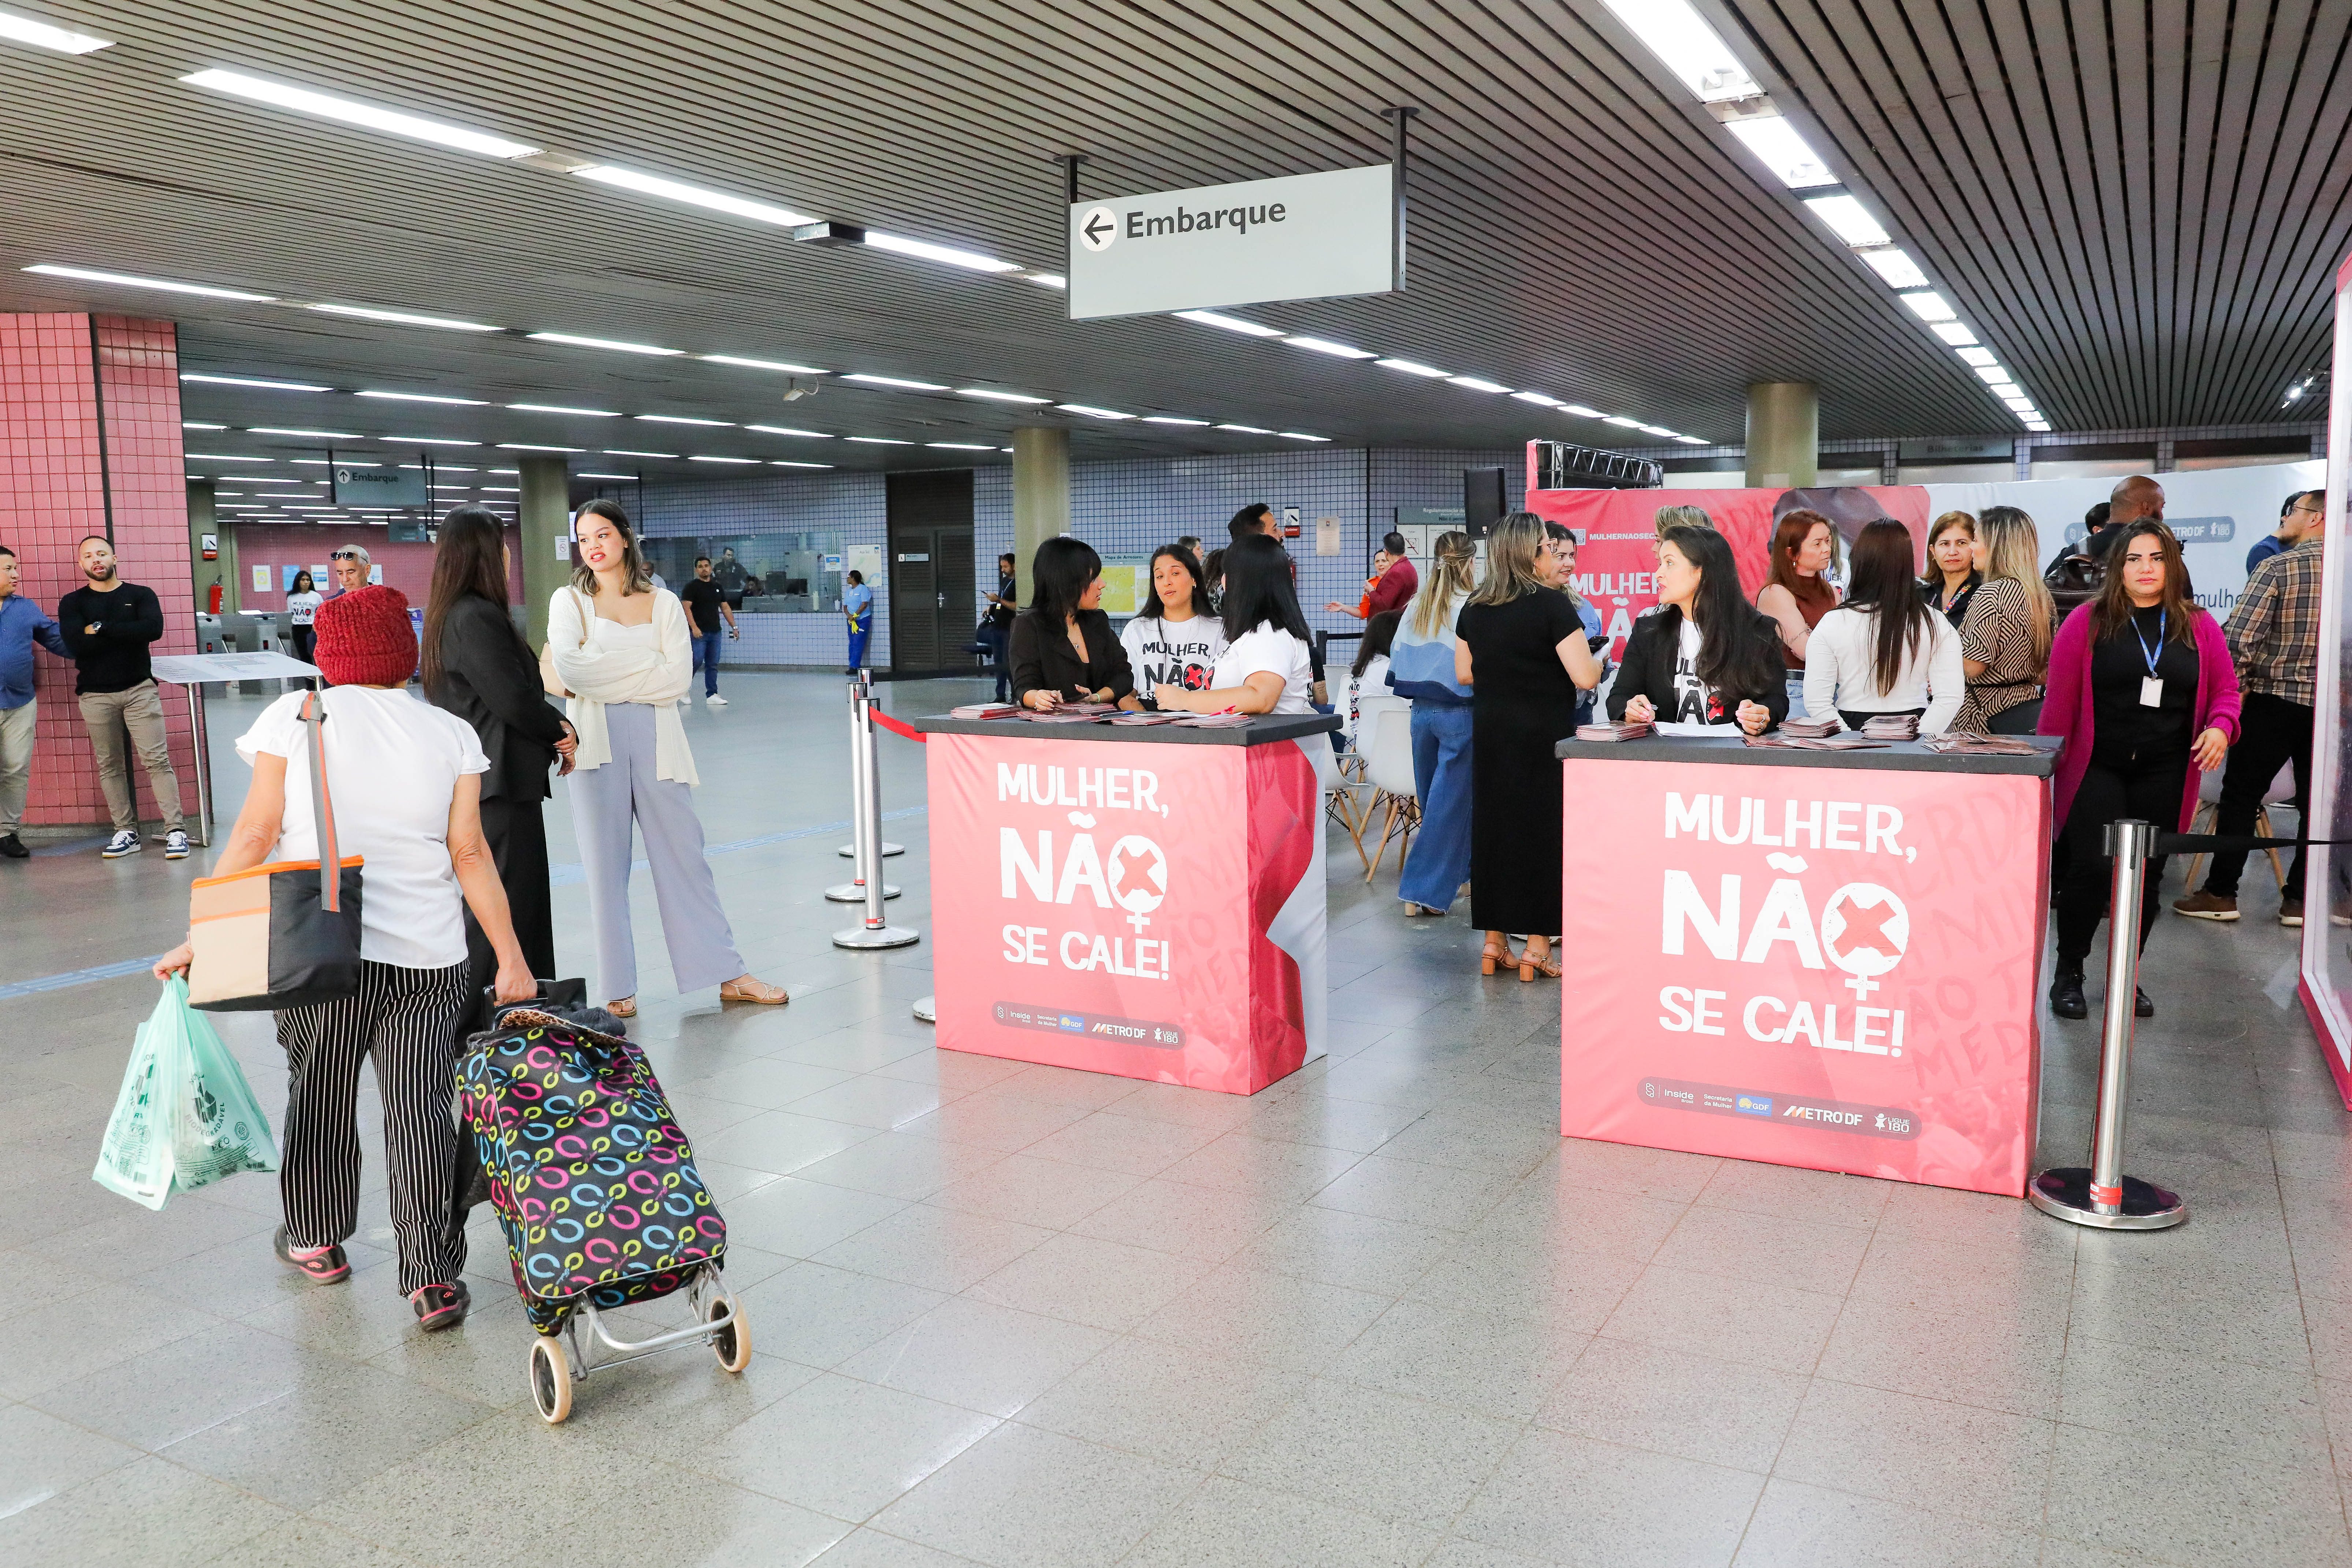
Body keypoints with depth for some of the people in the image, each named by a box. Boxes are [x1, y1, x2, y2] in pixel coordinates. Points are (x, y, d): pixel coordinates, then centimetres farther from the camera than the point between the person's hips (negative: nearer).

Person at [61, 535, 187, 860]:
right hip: (95, 696, 2)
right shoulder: (73, 603, 7)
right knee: (109, 766, 6)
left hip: (138, 689, -2)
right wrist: (125, 633, -10)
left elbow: (153, 629, -16)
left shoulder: (141, 595, 5)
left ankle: (175, 831, -8)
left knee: (157, 760, -8)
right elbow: (77, 644, -11)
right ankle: (126, 833, 13)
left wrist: (101, 629, -15)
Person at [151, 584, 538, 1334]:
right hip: (427, 958, 0)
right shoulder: (448, 733, 2)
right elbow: (469, 855, -1)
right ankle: (434, 1281, 1)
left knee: (319, 1096, 18)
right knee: (420, 1106, 3)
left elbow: (257, 834, -4)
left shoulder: (295, 716, -1)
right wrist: (511, 960, 2)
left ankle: (317, 1242, 36)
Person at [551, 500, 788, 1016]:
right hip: (597, 742, -1)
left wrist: (606, 676, -8)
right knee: (606, 866, 3)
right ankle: (619, 988, 11)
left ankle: (728, 975, 8)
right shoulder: (570, 601, 7)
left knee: (684, 855, 4)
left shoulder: (663, 603, 9)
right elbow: (568, 669, -12)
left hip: (654, 738, 1)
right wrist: (646, 667, -8)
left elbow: (680, 679, -5)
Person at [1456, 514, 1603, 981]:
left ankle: (1494, 941, 16)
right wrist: (1597, 660, 4)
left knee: (1492, 825, 11)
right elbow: (1585, 677, -17)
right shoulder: (1552, 605, -13)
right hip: (1543, 737, -5)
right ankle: (1537, 946, 5)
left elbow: (1464, 674, 13)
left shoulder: (1474, 608, 5)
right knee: (1542, 829, 2)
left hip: (1490, 733, 6)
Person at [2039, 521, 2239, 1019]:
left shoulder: (2199, 627, 9)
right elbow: (2060, 698, -2)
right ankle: (2067, 974, 7)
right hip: (2097, 769, -3)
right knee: (2091, 868, -8)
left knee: (2147, 875, 7)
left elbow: (2225, 689, 11)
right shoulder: (2087, 621, 0)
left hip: (2165, 774, 3)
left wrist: (2221, 727, -11)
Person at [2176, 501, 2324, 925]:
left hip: (2275, 700, -4)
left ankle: (2221, 894, 7)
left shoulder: (2278, 567, -11)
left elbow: (2239, 636, -18)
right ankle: (2301, 899, 13)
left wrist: (2236, 689, -7)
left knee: (2241, 795, 4)